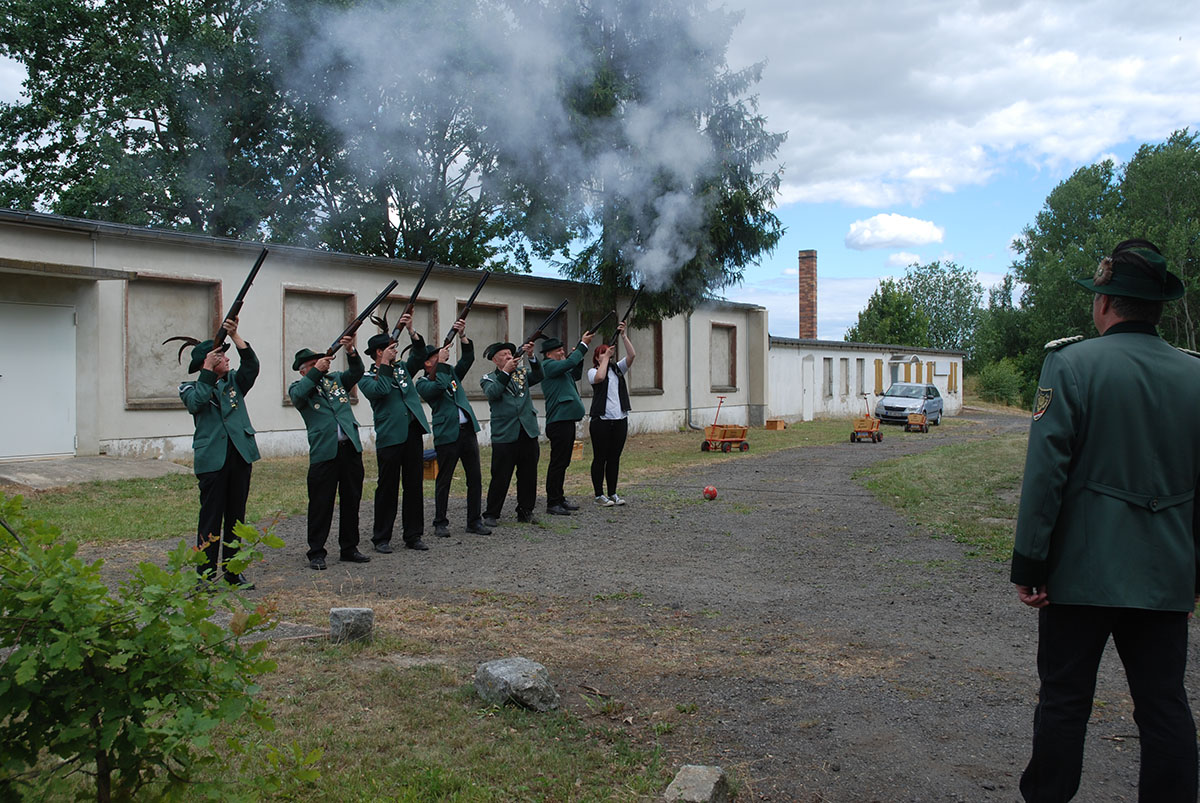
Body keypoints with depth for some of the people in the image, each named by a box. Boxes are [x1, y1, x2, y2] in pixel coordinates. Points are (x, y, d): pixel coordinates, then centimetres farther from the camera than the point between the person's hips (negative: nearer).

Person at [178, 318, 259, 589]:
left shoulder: (235, 381, 14)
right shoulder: (192, 388, 5)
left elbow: (251, 365, -4)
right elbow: (196, 402, -16)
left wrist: (235, 335, -12)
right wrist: (208, 369, -14)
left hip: (240, 456, 4)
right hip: (212, 461, -4)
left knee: (236, 516, 9)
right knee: (211, 518, -2)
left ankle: (233, 572, 18)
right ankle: (206, 575, 4)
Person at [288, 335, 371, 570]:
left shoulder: (336, 379, 17)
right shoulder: (299, 387, 7)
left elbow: (356, 373, 2)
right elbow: (298, 396, -16)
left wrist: (351, 351, -15)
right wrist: (316, 372, -19)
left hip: (350, 447, 4)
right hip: (324, 452, -4)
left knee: (351, 500, 9)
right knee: (321, 504, -1)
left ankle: (349, 548, 20)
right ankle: (316, 553, 7)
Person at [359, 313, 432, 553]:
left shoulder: (402, 369, 17)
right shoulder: (367, 378, 0)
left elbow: (419, 355, 7)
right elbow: (380, 390, -19)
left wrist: (411, 330, -3)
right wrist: (385, 365, -11)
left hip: (413, 433, 5)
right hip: (389, 438, -5)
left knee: (415, 486, 8)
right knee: (387, 488, 1)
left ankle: (413, 536, 16)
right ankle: (381, 538, 11)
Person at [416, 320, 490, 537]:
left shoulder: (453, 374, 16)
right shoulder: (423, 383, 0)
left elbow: (468, 358, 8)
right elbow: (438, 387, -19)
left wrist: (462, 336, -4)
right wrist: (442, 363, -14)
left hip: (468, 430, 5)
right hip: (446, 435, -5)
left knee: (475, 478, 6)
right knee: (444, 480, 2)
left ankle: (474, 521, 14)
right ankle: (440, 523, 13)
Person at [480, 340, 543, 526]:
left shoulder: (522, 373, 16)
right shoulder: (489, 378, 6)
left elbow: (538, 376, -3)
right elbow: (492, 393, -14)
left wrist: (531, 357, -17)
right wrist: (506, 371, -22)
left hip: (528, 433, 4)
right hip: (504, 436, -4)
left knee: (528, 476, 8)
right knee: (500, 477, -2)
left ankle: (525, 512, 20)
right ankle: (491, 515, 8)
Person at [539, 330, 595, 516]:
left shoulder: (558, 366, 20)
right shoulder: (548, 365, -9)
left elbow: (576, 374, 28)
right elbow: (569, 363, -20)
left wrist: (580, 353, 15)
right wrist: (583, 345, -12)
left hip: (567, 420, 10)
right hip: (559, 421, -10)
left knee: (563, 462, 14)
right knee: (557, 462, -6)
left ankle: (559, 498, 22)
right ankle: (552, 503, -2)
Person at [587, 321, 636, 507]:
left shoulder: (617, 368, 14)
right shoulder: (593, 371, 3)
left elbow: (632, 355, 0)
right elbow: (600, 377, -21)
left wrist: (624, 336, -7)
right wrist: (606, 358, -9)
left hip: (620, 420, 4)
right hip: (601, 420, -4)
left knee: (614, 458, 9)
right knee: (600, 458, 0)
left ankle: (612, 493, 15)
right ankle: (599, 495, 5)